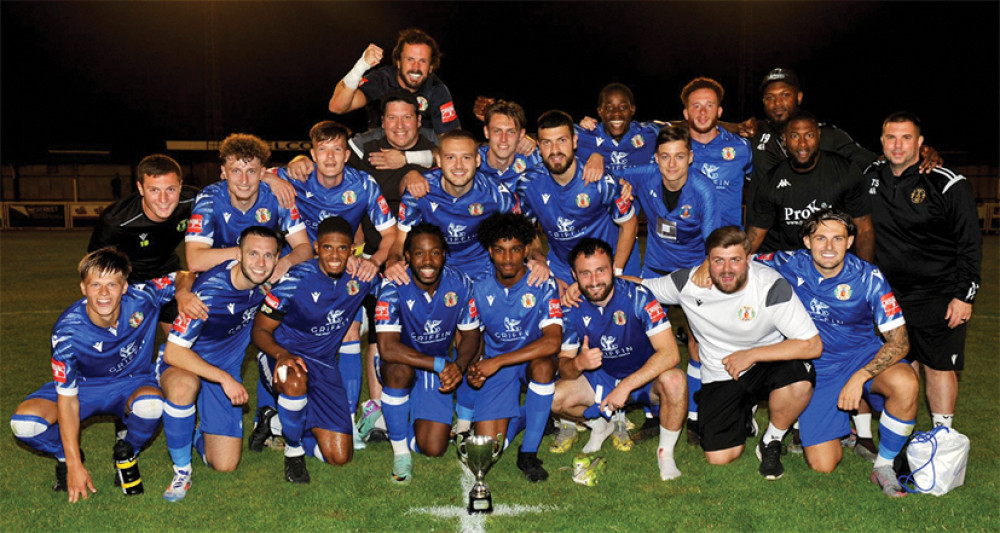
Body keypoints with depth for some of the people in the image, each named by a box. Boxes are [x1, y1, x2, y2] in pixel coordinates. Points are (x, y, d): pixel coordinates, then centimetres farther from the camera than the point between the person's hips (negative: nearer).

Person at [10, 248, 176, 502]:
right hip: (83, 386, 0)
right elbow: (67, 398, -21)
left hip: (132, 385, 0)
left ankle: (127, 454, -1)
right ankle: (66, 456, 10)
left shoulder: (142, 298, -26)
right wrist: (75, 466, -21)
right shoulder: (67, 331, -26)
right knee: (23, 423, -25)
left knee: (150, 404, -37)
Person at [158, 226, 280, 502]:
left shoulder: (267, 282, -13)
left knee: (225, 465, -5)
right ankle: (181, 470, -20)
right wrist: (225, 379, -30)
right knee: (184, 385, -43)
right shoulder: (209, 291, -28)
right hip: (181, 362, -4)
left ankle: (199, 432, 30)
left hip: (227, 371, 4)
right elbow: (173, 352, -27)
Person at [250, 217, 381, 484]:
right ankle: (293, 451, -14)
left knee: (340, 457, -5)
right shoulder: (295, 281, -18)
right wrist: (282, 354, -34)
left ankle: (296, 427, 26)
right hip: (285, 356, -3)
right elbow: (260, 330, -14)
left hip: (324, 365, 3)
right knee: (295, 380, -42)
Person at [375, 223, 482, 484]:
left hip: (440, 371, 2)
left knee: (433, 449, -11)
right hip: (405, 363, -2)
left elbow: (470, 334, -2)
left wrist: (458, 365, -23)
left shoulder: (460, 284, -13)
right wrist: (440, 364, -35)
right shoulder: (394, 289, -23)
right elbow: (387, 348, -33)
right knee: (399, 369, -40)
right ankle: (400, 450, -20)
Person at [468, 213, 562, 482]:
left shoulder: (543, 285, -16)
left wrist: (497, 361, -30)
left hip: (533, 360, -2)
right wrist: (473, 367, -16)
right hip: (495, 368, 2)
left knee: (544, 364, -40)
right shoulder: (479, 290, -5)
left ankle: (528, 453, -21)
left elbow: (552, 341, -28)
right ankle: (519, 416, 23)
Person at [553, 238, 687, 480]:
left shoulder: (636, 296, -24)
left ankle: (666, 451, -10)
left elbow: (670, 353, -31)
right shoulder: (571, 308, -12)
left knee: (674, 380, -36)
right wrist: (578, 364, -33)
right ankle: (600, 425, 13)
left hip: (645, 378, -3)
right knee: (554, 398, -20)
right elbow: (564, 367, -8)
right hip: (601, 378, 3)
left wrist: (626, 386, -36)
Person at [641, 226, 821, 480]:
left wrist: (751, 355, -25)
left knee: (799, 381, -36)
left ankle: (771, 441, -4)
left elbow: (813, 345, -24)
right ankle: (743, 415, 25)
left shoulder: (772, 287, -22)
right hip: (719, 377, 2)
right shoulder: (688, 282, -14)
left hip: (766, 363, -2)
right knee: (719, 457, -11)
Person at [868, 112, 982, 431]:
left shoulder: (948, 185, -10)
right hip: (891, 293, 4)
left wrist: (965, 295, -11)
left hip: (939, 295, -4)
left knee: (939, 366, 0)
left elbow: (970, 244, -7)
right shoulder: (871, 177, 3)